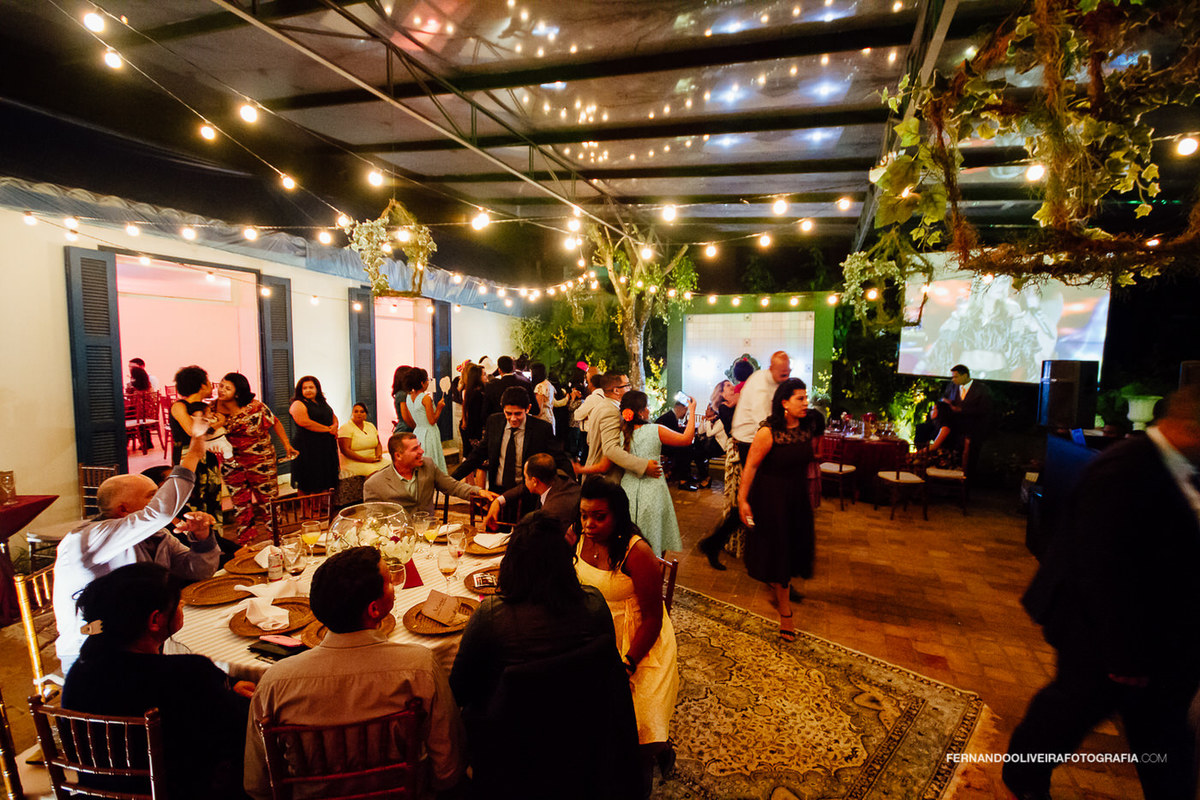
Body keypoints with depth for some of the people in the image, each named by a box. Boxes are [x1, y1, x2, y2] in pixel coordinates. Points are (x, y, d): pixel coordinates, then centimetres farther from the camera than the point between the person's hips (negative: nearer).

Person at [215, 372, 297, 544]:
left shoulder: (255, 407, -15)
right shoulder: (215, 407, -5)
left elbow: (275, 423, -3)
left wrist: (286, 444, -4)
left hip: (261, 460, -3)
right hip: (232, 463, 3)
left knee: (267, 499, 7)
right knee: (240, 503, 11)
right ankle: (245, 541, 24)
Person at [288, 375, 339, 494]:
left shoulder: (322, 402, 17)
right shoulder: (298, 404, -5)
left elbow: (333, 416, 21)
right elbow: (305, 422, -18)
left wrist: (335, 426, -3)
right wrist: (327, 429, -13)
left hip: (327, 446, 7)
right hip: (308, 447, -7)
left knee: (325, 481, 10)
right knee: (307, 484, -4)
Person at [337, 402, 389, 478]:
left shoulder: (370, 426, 16)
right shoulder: (345, 428, -3)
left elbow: (378, 444, 21)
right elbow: (345, 450, -12)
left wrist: (379, 454, -3)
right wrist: (365, 459, -19)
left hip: (373, 460, 6)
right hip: (354, 462, -6)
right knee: (374, 472, -35)